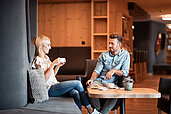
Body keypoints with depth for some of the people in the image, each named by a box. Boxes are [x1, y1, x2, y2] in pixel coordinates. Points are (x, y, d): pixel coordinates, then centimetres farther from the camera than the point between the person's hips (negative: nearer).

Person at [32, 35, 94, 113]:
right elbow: (44, 79, -18)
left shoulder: (46, 58, 19)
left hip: (55, 85, 8)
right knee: (77, 83, -14)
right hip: (49, 89, -8)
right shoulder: (38, 60, -9)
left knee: (76, 93, -19)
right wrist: (53, 64, -20)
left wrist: (58, 65, 8)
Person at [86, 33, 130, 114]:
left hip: (112, 83, -2)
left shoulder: (125, 55, 5)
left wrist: (114, 70, -19)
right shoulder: (103, 55, 12)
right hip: (100, 81, 2)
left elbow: (125, 72, -2)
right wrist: (92, 79, -12)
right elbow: (97, 71, 8)